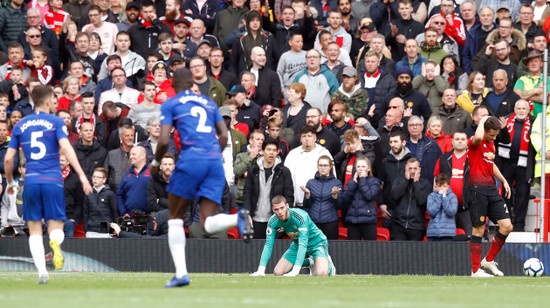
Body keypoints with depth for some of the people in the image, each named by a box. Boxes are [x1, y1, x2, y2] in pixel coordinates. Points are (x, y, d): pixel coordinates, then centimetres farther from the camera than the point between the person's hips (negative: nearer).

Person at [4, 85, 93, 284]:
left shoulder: (20, 125, 11)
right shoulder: (56, 122, 2)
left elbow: (8, 159, 9)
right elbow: (66, 148, -13)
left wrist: (10, 183, 25)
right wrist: (82, 175, -16)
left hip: (31, 181, 2)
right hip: (53, 181, -2)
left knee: (35, 231, 9)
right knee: (56, 228, 5)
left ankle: (42, 271, -9)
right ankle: (55, 242, -32)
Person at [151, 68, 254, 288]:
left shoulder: (170, 105, 10)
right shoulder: (209, 103, 24)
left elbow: (164, 140, 0)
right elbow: (224, 135, 16)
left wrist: (156, 162, 16)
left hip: (191, 159, -4)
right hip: (215, 162, 4)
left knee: (175, 218, 11)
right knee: (208, 224, 0)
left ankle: (181, 273, 1)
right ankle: (238, 218, -32)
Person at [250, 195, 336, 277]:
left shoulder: (301, 216, -34)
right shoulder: (273, 222, -18)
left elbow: (303, 243, -40)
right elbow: (268, 245, -15)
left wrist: (295, 270, -49)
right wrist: (261, 270, -27)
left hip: (316, 242, -6)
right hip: (297, 245, 6)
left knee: (321, 273, -30)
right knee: (277, 272, -4)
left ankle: (328, 263, 9)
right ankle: (309, 262, 16)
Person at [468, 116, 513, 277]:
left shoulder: (491, 144, 17)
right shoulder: (474, 143, -9)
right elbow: (478, 138, -35)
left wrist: (503, 180, 25)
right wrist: (482, 122, -16)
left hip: (491, 189, 8)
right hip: (478, 189, -8)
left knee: (507, 226, 0)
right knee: (479, 230, -4)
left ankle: (489, 260, 17)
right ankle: (475, 270, 5)